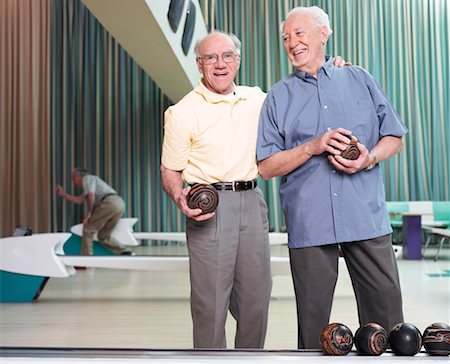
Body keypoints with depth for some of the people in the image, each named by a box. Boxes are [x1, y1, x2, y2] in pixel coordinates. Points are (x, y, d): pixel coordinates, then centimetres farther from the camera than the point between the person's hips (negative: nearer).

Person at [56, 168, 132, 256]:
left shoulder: (86, 178, 8)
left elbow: (91, 196, -9)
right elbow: (79, 200, 35)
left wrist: (89, 213, -3)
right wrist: (62, 194, 40)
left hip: (110, 202, -9)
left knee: (88, 228, 2)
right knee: (103, 236, 14)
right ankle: (125, 252, -1)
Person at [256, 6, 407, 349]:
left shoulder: (359, 80, 12)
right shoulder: (279, 96, 10)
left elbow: (395, 137, 14)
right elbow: (267, 166, 4)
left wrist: (370, 157, -8)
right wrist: (313, 146, -11)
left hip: (368, 217, 1)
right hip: (308, 223, 0)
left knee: (385, 312, 4)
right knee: (313, 321, 6)